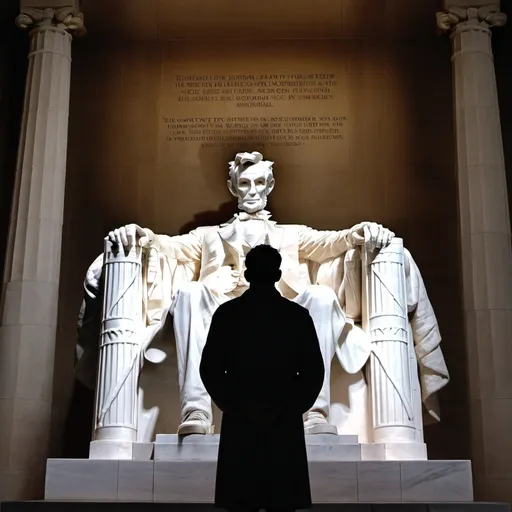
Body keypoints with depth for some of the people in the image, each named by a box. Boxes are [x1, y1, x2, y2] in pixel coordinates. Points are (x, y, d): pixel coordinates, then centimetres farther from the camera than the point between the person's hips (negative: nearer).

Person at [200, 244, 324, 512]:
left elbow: (210, 369, 0)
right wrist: (293, 408, 7)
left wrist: (232, 405, 9)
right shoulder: (298, 315, -2)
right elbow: (314, 371, -1)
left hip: (239, 424, 0)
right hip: (285, 425, 0)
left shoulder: (226, 313, -2)